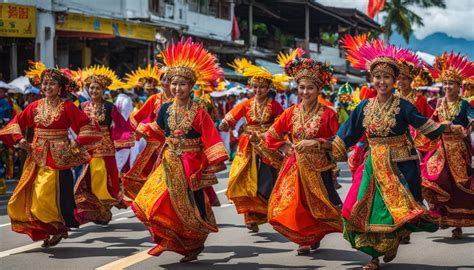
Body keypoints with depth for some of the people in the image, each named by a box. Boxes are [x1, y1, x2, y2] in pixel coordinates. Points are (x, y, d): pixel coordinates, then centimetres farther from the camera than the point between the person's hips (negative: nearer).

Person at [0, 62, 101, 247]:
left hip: (59, 157, -5)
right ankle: (45, 230, 16)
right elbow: (17, 122, 16)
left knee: (55, 194, -7)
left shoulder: (67, 107, -6)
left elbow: (86, 126, -7)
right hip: (38, 157, 5)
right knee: (35, 194, 3)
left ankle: (59, 229, 12)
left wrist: (76, 143, -13)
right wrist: (19, 139, 4)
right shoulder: (35, 106, 6)